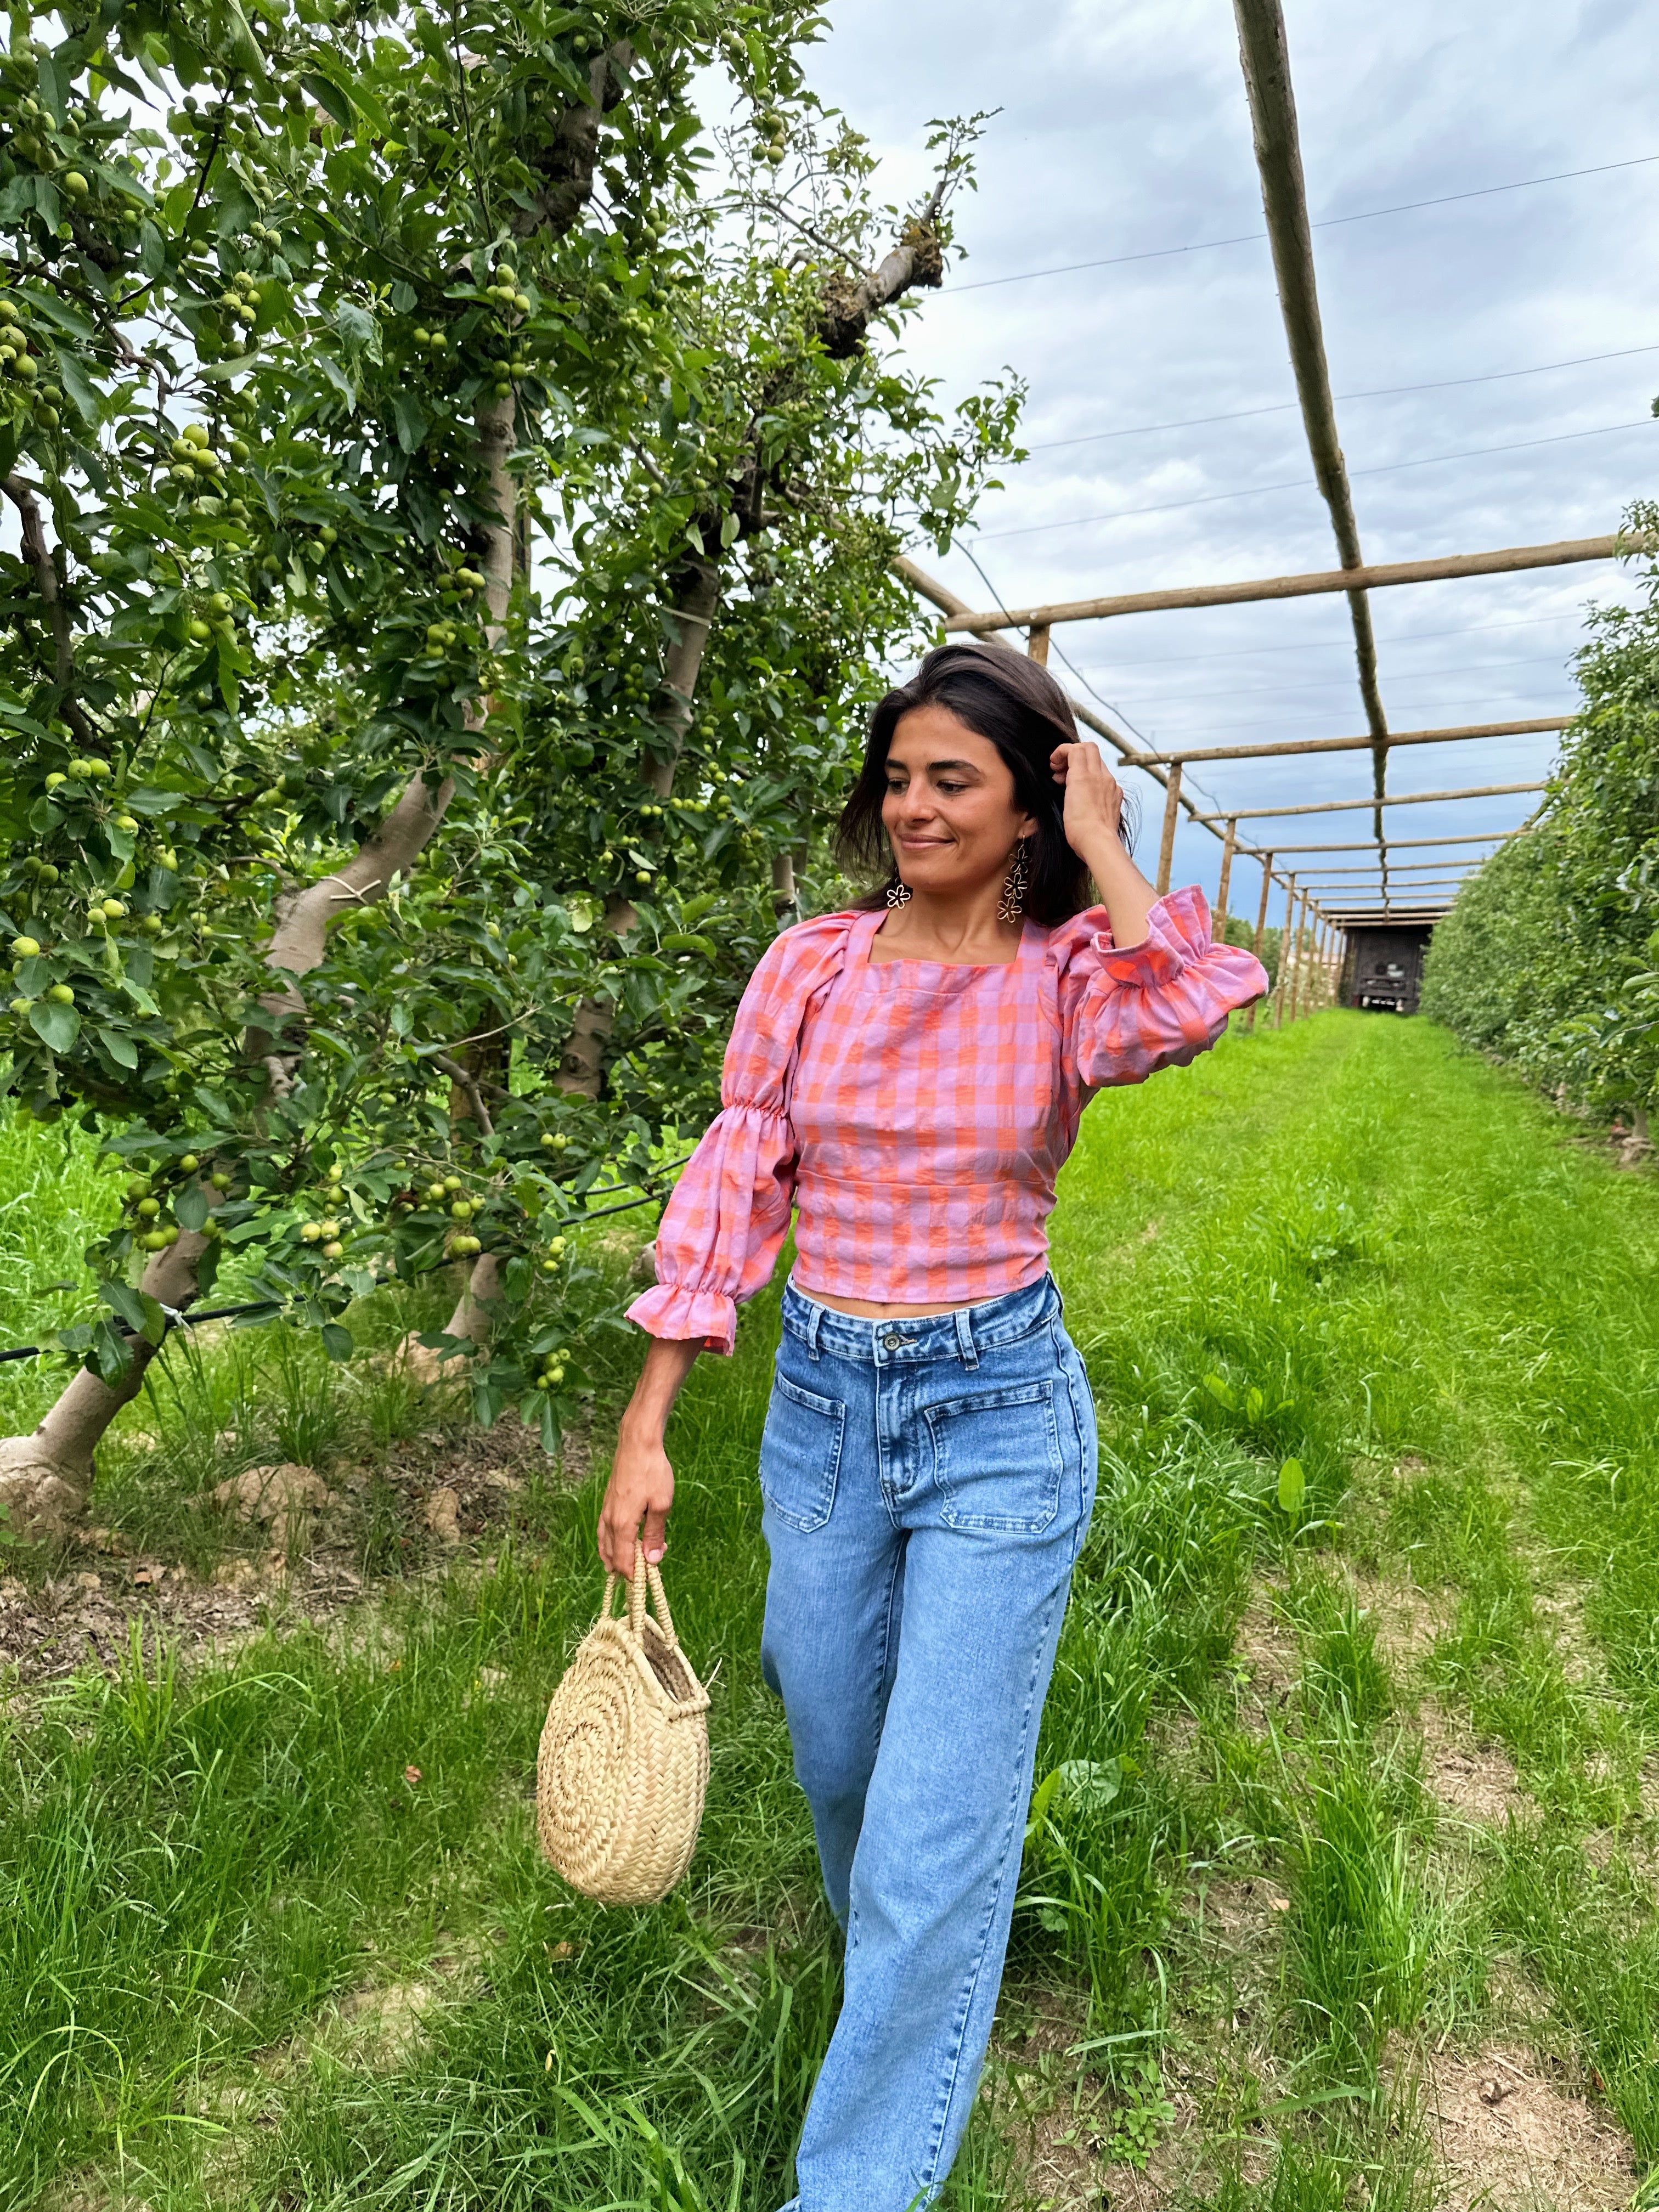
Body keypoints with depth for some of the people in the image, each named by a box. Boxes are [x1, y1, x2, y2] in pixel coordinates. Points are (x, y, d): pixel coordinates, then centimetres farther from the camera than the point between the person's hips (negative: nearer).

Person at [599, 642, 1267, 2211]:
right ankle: (908, 1987, 57)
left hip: (1001, 1411, -3)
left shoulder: (1071, 974, -7)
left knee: (937, 1826, 3)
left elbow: (1186, 1014, -32)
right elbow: (730, 1191, -2)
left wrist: (1100, 845, -16)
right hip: (822, 1397, 4)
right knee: (838, 1765, 23)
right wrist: (644, 1434, -2)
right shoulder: (811, 965, -2)